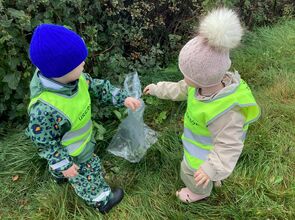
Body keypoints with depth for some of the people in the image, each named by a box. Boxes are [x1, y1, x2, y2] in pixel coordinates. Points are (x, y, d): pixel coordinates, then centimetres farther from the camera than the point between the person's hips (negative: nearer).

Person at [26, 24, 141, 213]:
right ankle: (103, 201, 47)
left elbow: (98, 87, -9)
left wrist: (123, 98, -14)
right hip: (72, 154, -7)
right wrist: (64, 164, -18)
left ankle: (59, 175, 71)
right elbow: (45, 143, -28)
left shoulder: (71, 78, -23)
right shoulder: (46, 110, -44)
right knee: (88, 177, 19)